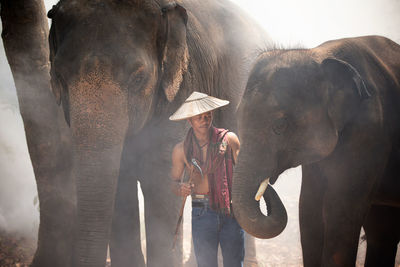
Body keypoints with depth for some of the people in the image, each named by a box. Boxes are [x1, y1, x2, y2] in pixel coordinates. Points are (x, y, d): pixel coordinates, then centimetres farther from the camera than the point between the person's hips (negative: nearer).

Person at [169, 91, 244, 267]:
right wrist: (180, 189, -10)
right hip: (201, 213, 1)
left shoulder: (229, 139, 1)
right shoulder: (181, 150, 5)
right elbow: (174, 182, 13)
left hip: (231, 212, -1)